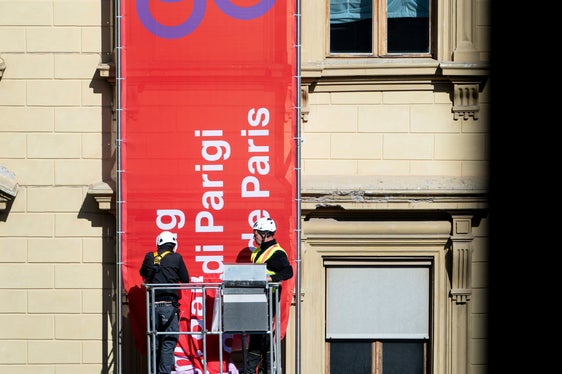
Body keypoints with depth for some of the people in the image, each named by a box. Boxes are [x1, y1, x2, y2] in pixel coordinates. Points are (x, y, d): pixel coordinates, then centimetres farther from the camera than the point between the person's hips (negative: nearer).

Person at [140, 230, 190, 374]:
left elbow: (143, 275, 24)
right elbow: (185, 280, 6)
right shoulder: (176, 258, -1)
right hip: (169, 305, -3)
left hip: (153, 304, 3)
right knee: (168, 342, -4)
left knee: (154, 342, 11)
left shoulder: (149, 258, 8)